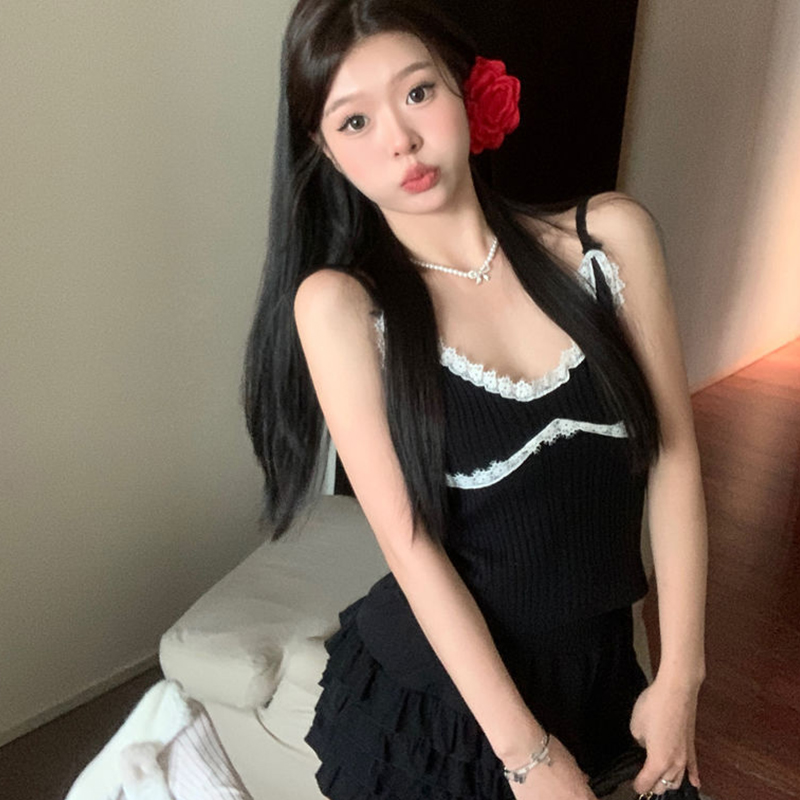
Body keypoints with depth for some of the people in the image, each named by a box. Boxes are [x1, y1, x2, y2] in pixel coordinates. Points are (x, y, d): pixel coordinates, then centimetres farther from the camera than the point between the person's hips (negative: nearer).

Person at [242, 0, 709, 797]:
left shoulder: (611, 234, -9)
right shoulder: (338, 304, -16)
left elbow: (673, 455, -6)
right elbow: (409, 543, -17)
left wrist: (679, 679, -7)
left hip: (604, 666, 3)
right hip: (434, 692, -2)